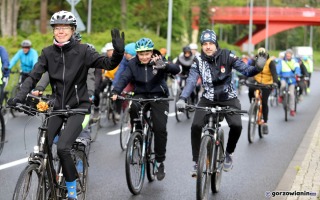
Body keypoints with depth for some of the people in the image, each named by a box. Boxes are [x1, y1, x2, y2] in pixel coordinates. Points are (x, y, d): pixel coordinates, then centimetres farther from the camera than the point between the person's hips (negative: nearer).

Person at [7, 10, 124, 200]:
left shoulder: (82, 50, -9)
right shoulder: (47, 53, 1)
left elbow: (108, 64, -18)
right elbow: (33, 76, -4)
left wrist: (119, 52, -39)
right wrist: (20, 96, -21)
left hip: (78, 105, -4)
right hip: (58, 105, 4)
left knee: (63, 147, -22)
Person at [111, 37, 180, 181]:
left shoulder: (158, 61, -11)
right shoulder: (133, 64, -5)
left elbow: (176, 70, -26)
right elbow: (124, 78, -18)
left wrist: (164, 65, -49)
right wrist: (115, 92, -37)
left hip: (158, 96, -1)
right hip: (140, 95, 1)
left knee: (160, 128, -13)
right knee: (133, 107, -33)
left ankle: (160, 162, 2)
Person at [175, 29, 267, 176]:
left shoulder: (227, 56, -12)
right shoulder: (198, 61, -8)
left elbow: (246, 70, -16)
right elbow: (191, 81, -18)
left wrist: (257, 68, -39)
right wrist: (182, 98, -34)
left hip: (228, 98, -1)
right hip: (208, 99, 1)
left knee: (236, 125, -24)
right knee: (196, 126, -19)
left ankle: (228, 153, 6)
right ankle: (197, 162, -1)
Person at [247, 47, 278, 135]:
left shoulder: (270, 62, -11)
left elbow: (274, 73, -21)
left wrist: (275, 82, -40)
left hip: (267, 84, -2)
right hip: (257, 82, 2)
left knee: (264, 102, -11)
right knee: (251, 90, -29)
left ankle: (265, 123, 0)